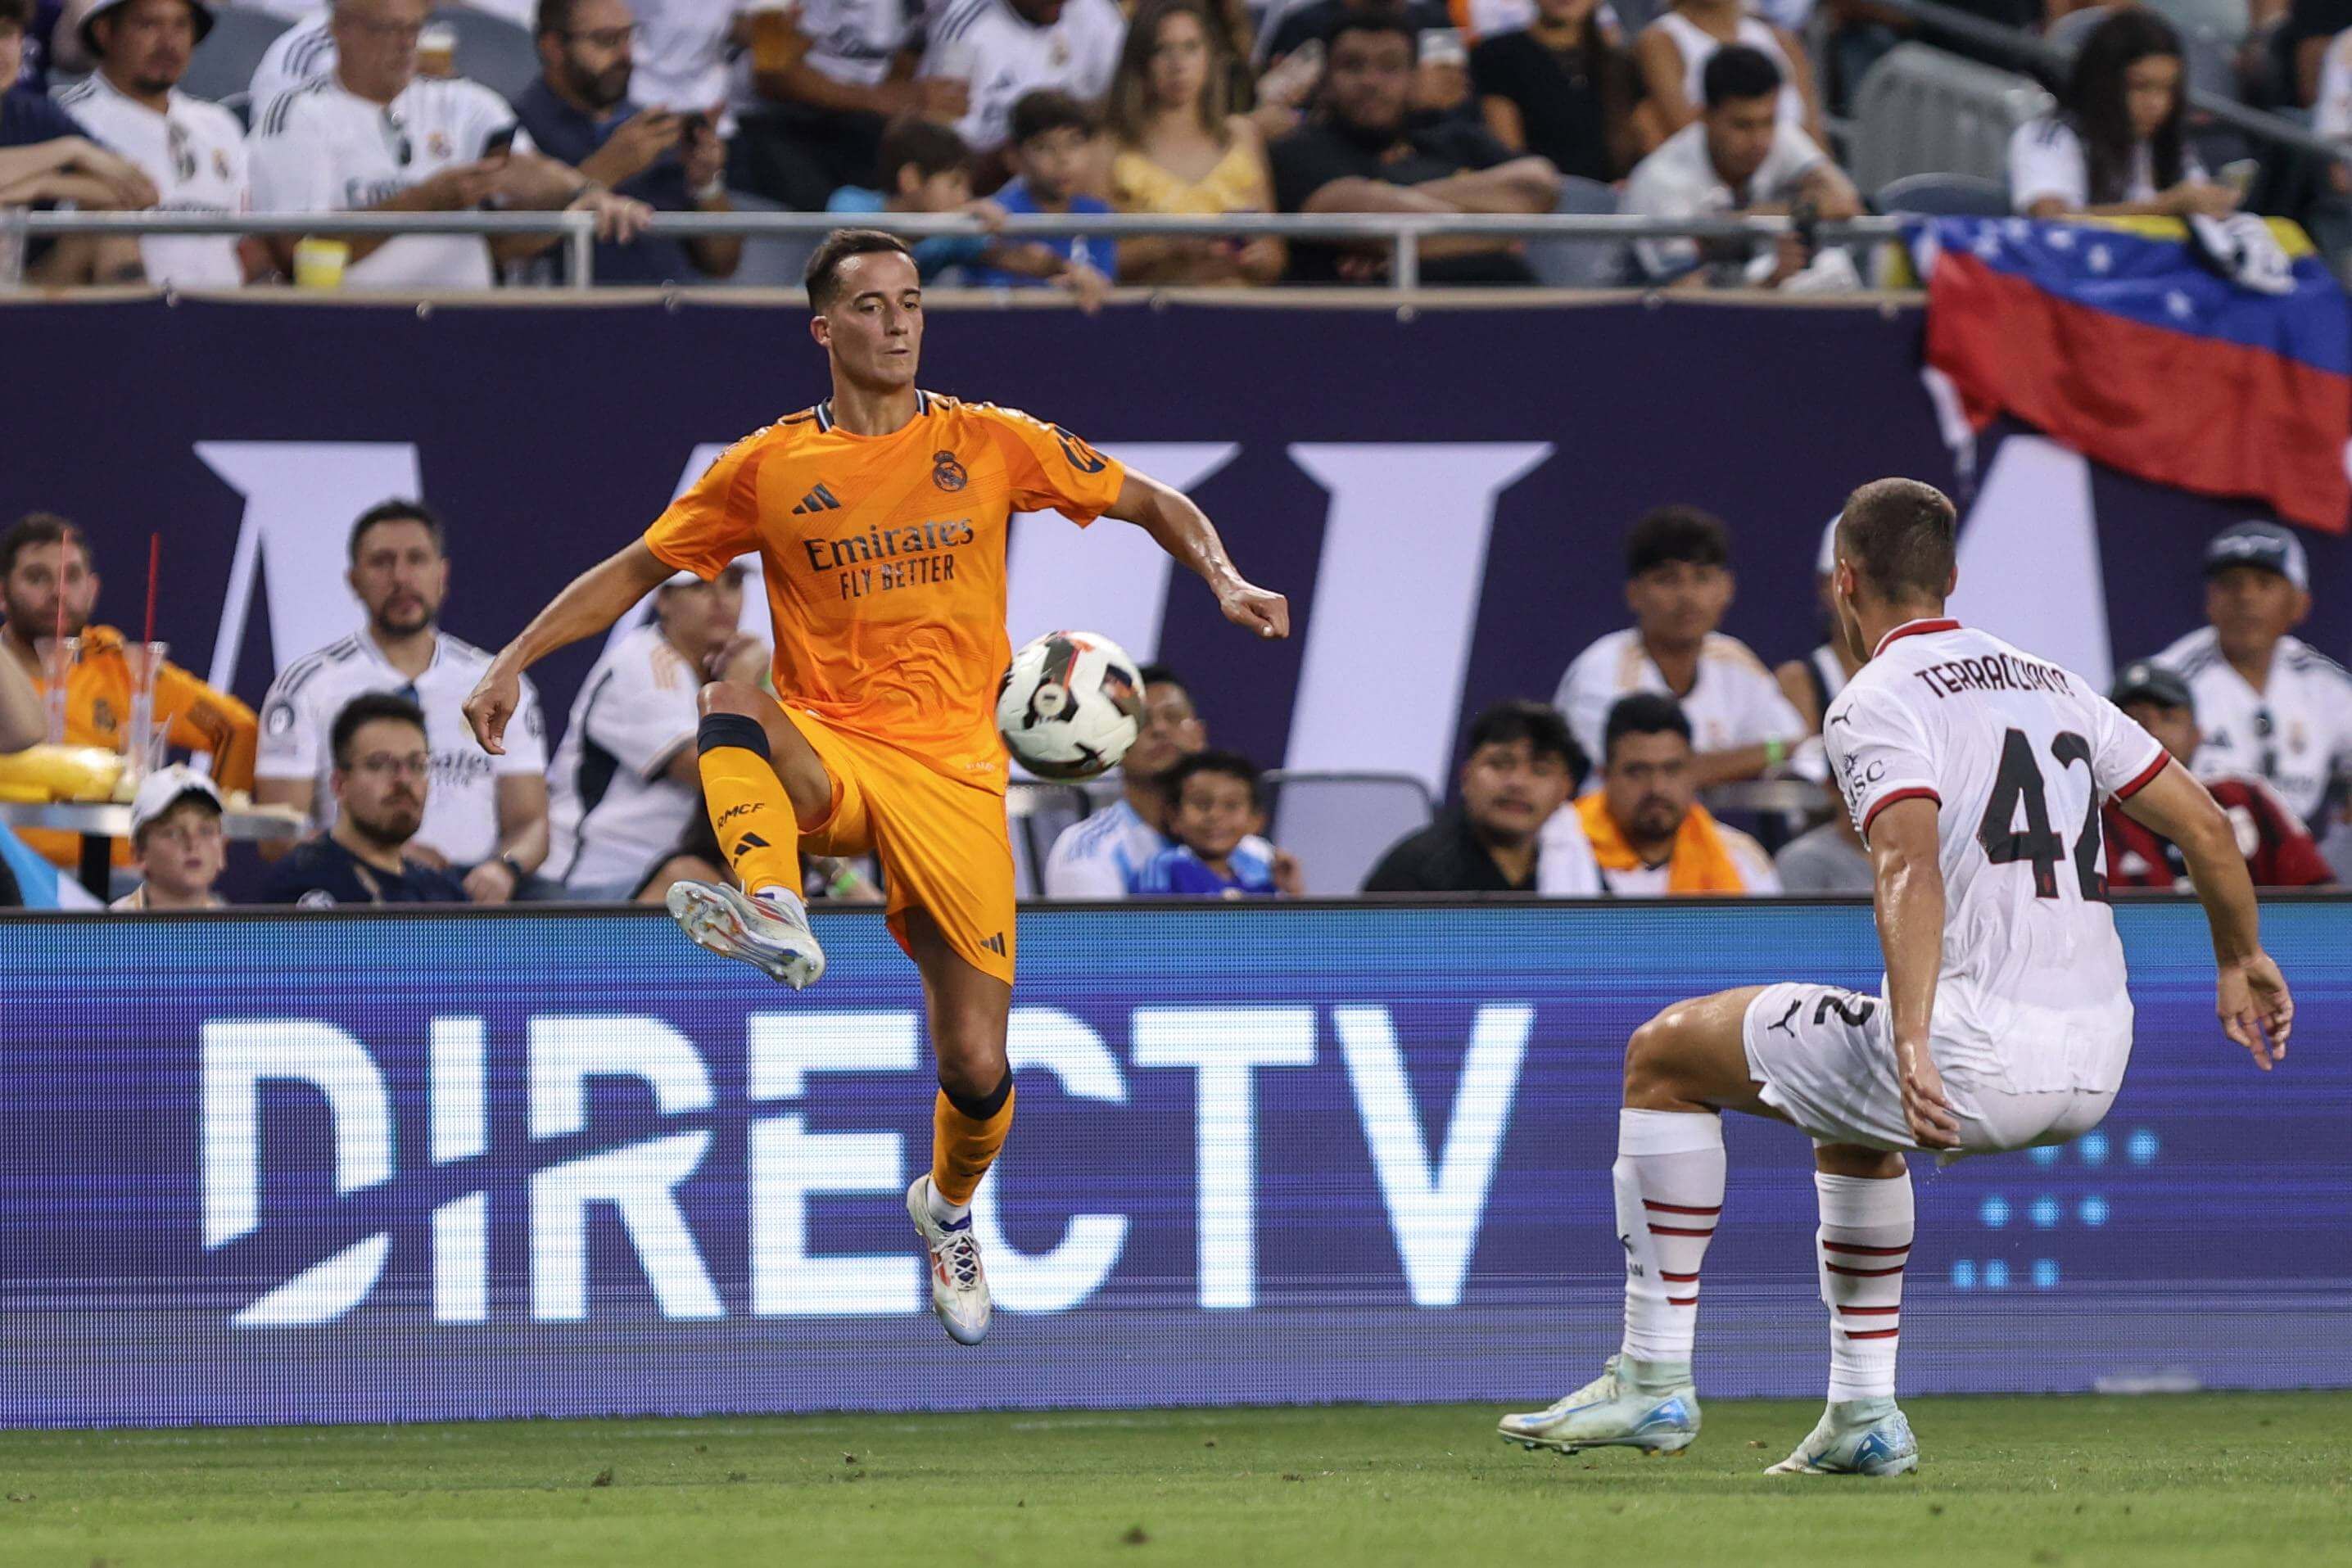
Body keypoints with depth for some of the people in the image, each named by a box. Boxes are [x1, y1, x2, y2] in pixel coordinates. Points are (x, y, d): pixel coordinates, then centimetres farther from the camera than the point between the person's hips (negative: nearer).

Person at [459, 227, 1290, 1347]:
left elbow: (1152, 504, 13)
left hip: (954, 776, 0)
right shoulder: (769, 467, 5)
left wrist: (1225, 581, -6)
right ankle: (774, 912, -58)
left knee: (977, 1073, -3)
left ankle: (949, 1205, 30)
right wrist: (518, 656, 1)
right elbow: (638, 570, 12)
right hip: (825, 758, 0)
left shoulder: (989, 444, 5)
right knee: (729, 705, -36)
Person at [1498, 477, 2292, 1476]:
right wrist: (2239, 960, 35)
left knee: (1665, 1053, 9)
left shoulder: (1877, 703, -4)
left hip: (1975, 1055, -8)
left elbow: (1912, 870, -21)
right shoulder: (2050, 686, 18)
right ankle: (1863, 1416, 34)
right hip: (2097, 1065, 8)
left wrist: (1913, 1045, -32)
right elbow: (2206, 827, 19)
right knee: (1852, 1121, 38)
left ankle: (1656, 1382, 8)